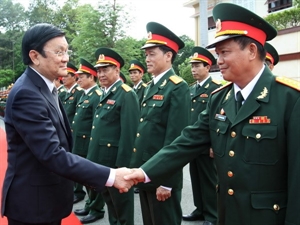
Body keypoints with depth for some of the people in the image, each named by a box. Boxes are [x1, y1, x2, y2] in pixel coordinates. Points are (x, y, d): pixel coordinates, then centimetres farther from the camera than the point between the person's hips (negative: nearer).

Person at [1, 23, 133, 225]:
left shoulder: (45, 87, 7)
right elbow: (52, 155, -31)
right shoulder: (26, 94, -24)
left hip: (48, 197, 9)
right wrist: (110, 176, -33)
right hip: (33, 202, -9)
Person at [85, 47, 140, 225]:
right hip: (101, 161, 9)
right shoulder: (105, 95, 14)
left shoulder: (126, 95, -15)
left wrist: (122, 166, -22)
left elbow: (129, 133, -21)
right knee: (110, 202, 22)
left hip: (117, 162, -9)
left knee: (122, 206, 6)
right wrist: (93, 158, 15)